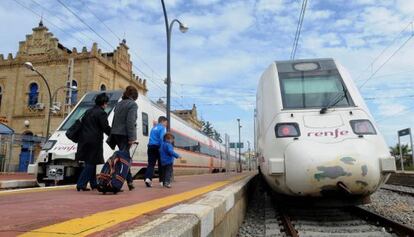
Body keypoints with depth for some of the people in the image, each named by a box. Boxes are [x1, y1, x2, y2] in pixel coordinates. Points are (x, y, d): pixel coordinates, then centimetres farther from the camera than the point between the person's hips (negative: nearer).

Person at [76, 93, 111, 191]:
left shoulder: (88, 111, 17)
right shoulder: (101, 113, -9)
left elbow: (82, 124, 19)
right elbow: (106, 128, -14)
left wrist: (81, 138, 23)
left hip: (85, 140, 9)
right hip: (94, 141, -9)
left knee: (90, 163, 15)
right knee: (91, 164, -1)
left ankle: (93, 184, 23)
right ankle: (81, 184, -3)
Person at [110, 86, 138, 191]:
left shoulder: (119, 104, 17)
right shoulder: (133, 105, -6)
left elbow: (114, 120, 17)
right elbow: (130, 122, -16)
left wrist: (112, 135, 19)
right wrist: (132, 137, -16)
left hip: (115, 133, 8)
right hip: (124, 134, -8)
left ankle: (130, 182, 24)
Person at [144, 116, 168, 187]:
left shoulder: (153, 128, 21)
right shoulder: (162, 128, -2)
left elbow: (152, 138, 20)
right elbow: (162, 138, -16)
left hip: (151, 147, 5)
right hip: (158, 147, -5)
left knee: (151, 164, -1)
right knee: (161, 165, 6)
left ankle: (148, 178, -22)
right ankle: (162, 181, 12)